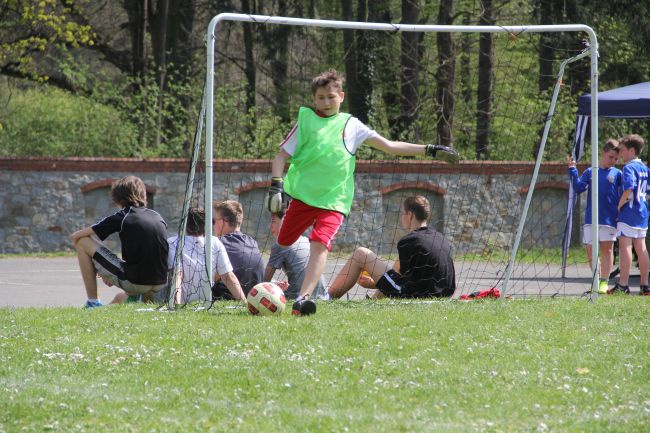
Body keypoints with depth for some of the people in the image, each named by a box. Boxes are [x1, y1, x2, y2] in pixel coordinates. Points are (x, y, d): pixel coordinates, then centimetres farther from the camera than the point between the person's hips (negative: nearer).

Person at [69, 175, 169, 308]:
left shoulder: (121, 217, -1)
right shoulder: (158, 217, 14)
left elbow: (75, 237, 6)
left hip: (134, 282, -7)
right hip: (160, 284, 7)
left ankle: (92, 302, 6)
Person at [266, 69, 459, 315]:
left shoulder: (350, 125, 11)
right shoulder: (306, 120, 7)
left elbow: (389, 146, 14)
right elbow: (282, 156, 6)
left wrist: (429, 150, 9)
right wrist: (276, 184, -10)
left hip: (334, 200, -1)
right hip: (302, 193, 1)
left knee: (319, 245, -21)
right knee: (284, 242, 4)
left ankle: (303, 298, -29)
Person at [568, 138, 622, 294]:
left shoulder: (617, 174, 3)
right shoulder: (589, 172, 8)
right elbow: (578, 188, -2)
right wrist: (573, 170, -8)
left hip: (609, 219, -2)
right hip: (590, 219, 2)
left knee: (607, 248, -4)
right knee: (590, 249, 3)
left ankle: (604, 282, 0)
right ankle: (597, 279, 15)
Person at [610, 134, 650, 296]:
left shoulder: (629, 167, -12)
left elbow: (628, 189, -24)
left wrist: (619, 205, -13)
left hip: (629, 212, -8)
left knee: (625, 246, -7)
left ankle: (623, 285, -9)